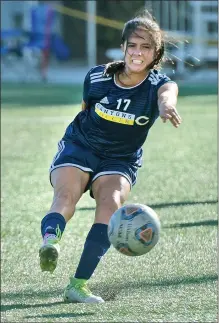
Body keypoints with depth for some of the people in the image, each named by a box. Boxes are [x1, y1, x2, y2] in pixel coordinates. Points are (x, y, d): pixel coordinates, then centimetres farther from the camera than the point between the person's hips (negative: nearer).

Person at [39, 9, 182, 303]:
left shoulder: (160, 84, -17)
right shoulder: (97, 77, -10)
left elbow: (166, 95, -44)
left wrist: (167, 107, -67)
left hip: (120, 160, 0)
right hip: (78, 147, 0)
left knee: (111, 203, -27)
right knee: (65, 196, -29)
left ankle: (78, 285, -28)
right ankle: (50, 241, -60)